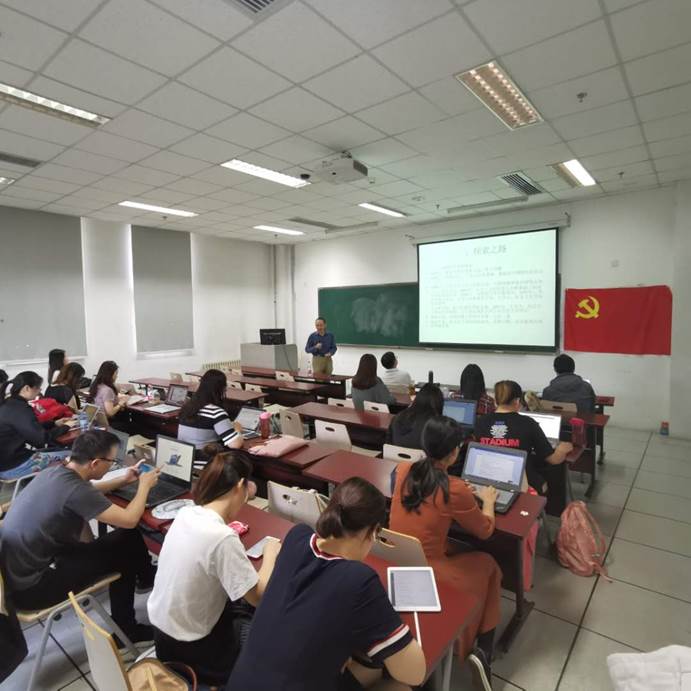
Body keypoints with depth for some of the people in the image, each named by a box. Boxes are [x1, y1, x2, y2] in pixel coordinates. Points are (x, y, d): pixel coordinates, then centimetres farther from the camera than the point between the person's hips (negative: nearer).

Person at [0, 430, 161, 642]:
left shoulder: (54, 472, -2)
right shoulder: (73, 490, -29)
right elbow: (129, 520, -22)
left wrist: (123, 481, 18)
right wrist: (145, 485, -7)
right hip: (30, 586, -8)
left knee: (123, 539, 6)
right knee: (124, 545, -2)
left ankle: (146, 578, 28)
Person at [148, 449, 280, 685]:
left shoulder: (186, 513, -10)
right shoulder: (223, 538, -32)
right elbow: (259, 598, -22)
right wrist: (270, 554, -7)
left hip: (161, 627, 7)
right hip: (188, 648, -7)